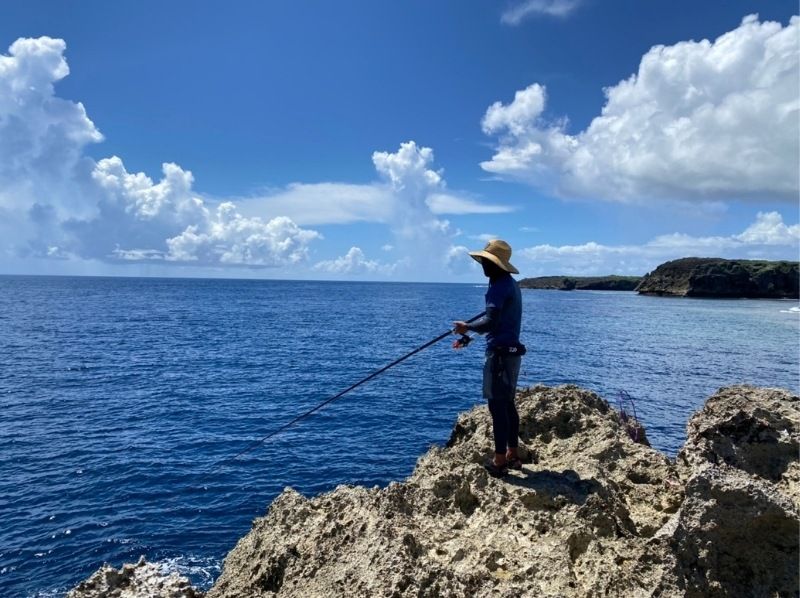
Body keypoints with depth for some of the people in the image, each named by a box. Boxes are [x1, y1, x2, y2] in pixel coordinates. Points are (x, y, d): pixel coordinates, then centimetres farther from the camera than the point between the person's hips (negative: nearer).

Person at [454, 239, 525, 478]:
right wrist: (470, 334, 20)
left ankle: (499, 461, 0)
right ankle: (512, 454, 24)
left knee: (497, 405, -5)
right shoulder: (510, 284, 15)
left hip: (500, 353, -10)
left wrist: (467, 327, -8)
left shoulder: (499, 286, -16)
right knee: (508, 403, 15)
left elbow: (490, 321, -24)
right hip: (511, 350, 10)